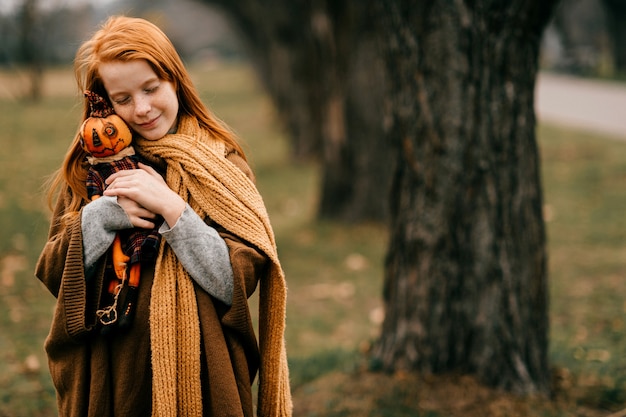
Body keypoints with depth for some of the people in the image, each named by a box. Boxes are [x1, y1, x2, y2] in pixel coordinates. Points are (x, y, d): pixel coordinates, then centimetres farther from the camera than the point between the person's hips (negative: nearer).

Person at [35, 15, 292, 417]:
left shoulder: (219, 159, -3)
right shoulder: (90, 164, 4)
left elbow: (240, 280, -11)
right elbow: (51, 274, 0)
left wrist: (170, 207, -19)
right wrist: (103, 214, -15)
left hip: (197, 369, -2)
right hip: (106, 374, 2)